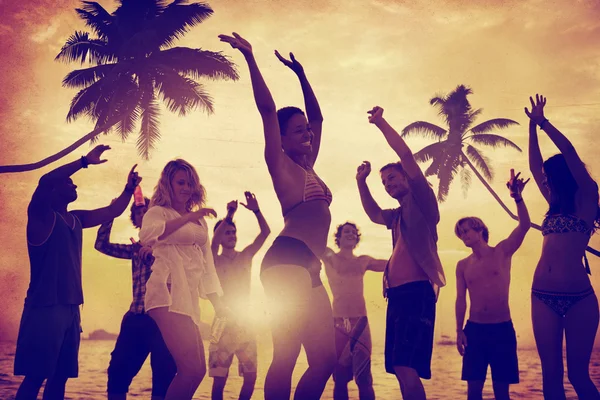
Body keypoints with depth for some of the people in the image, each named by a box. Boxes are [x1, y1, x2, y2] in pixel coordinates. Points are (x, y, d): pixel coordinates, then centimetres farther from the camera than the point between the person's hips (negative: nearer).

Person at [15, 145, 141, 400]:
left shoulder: (76, 219, 15)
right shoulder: (41, 216, -7)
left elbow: (111, 212, 26)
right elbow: (45, 182, -25)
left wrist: (129, 189, 14)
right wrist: (85, 161, -22)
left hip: (70, 309, 8)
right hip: (44, 309, -8)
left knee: (60, 376, 10)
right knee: (35, 377, -7)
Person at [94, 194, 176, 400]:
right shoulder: (135, 249, 20)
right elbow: (102, 244, 15)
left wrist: (155, 251, -18)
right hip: (135, 317, 5)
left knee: (164, 376, -8)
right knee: (117, 372, 0)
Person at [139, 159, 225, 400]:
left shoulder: (200, 220, 23)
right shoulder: (159, 212, 4)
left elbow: (207, 262, 24)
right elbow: (146, 235, -20)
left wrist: (217, 301, 19)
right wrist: (187, 218, -23)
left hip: (189, 295, 7)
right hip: (168, 292, -7)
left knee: (197, 370, 5)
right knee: (191, 369, -18)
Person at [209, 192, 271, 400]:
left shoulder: (245, 256, 10)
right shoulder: (214, 260, 2)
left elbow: (265, 232, -1)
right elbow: (214, 241, -21)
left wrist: (256, 210, -15)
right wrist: (229, 215, -25)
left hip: (245, 323, 3)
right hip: (224, 323, -3)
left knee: (251, 376, 3)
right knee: (220, 378, -4)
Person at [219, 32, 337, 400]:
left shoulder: (307, 167, 25)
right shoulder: (280, 164, 6)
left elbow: (318, 117, 36)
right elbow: (267, 108, -1)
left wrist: (301, 75, 39)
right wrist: (250, 57, -1)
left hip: (307, 268, 9)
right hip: (287, 262, -9)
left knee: (325, 360, 3)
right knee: (286, 356, -14)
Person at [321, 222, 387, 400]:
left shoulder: (363, 261, 15)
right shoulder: (330, 257, 7)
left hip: (360, 322, 2)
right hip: (338, 322, -1)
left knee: (364, 377, -7)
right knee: (340, 376, -1)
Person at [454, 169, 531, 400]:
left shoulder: (502, 252, 2)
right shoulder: (463, 265, 8)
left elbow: (524, 226, -12)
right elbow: (461, 300, 7)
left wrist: (517, 198, -26)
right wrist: (459, 331, -1)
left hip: (503, 329, -2)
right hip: (474, 329, 2)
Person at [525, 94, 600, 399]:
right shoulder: (555, 204, 18)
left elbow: (569, 152, -7)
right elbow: (534, 165, 22)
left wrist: (543, 122, 0)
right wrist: (533, 126, 20)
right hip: (543, 296, 6)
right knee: (551, 374, 4)